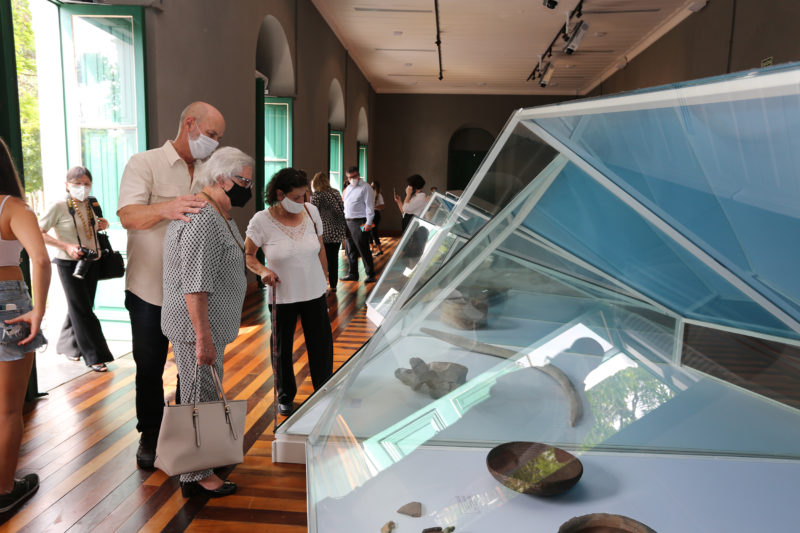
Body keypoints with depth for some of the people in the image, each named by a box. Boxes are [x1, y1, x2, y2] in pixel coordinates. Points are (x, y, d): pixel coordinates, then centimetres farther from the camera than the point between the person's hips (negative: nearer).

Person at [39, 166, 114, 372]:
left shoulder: (89, 205, 7)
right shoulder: (59, 207, -11)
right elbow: (38, 232, -11)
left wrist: (102, 225, 1)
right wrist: (66, 246, -21)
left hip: (90, 263, 6)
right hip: (69, 264, -6)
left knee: (80, 307, 15)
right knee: (82, 309, -2)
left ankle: (67, 345, 33)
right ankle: (94, 356, 3)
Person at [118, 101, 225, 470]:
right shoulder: (145, 164, -5)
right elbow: (128, 215, -21)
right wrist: (165, 208, -40)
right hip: (150, 290, -4)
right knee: (149, 366, 8)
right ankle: (150, 435, 26)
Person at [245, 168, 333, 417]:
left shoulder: (311, 211, -2)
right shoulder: (261, 221, -12)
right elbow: (248, 255, -1)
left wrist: (323, 280, 12)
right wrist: (262, 270, -21)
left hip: (314, 293, 2)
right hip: (281, 296, -2)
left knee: (321, 344, 7)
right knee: (282, 347, 12)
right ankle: (286, 395, 35)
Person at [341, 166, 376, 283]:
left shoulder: (365, 188, -7)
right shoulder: (348, 188, 18)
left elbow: (369, 206, -12)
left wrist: (368, 223, -18)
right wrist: (344, 221, 15)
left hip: (360, 223, -8)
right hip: (348, 222, 8)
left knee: (364, 251, -7)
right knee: (351, 250, 13)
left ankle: (371, 275, 1)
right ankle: (352, 274, 23)